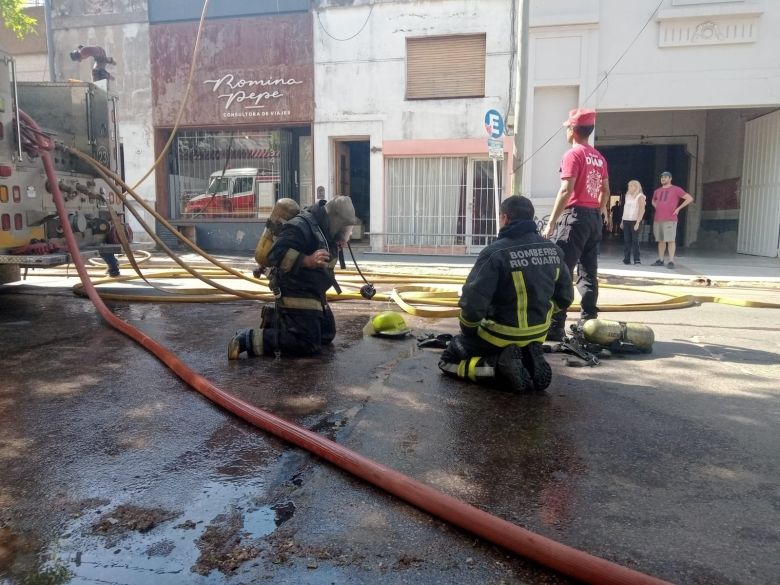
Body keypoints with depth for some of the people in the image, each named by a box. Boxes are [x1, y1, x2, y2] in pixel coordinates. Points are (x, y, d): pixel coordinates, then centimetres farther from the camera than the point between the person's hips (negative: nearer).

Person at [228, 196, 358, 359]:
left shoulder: (324, 229, 10)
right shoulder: (301, 226, -19)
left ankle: (275, 319, 24)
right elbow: (276, 255, -27)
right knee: (307, 344, -16)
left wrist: (336, 245, 4)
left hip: (314, 295, 10)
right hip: (295, 295, -10)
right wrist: (307, 260, -37)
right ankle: (246, 340, -11)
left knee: (327, 335, 19)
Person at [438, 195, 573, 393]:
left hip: (500, 335, -5)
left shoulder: (495, 253, -21)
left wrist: (468, 330, -4)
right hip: (537, 334, 6)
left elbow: (473, 302, -24)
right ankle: (530, 362, 4)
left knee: (448, 360, 14)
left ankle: (499, 366, -10)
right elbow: (564, 297, 6)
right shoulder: (553, 250, -2)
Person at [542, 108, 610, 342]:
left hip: (575, 216, -8)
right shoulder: (599, 157, 14)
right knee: (588, 274, 10)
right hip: (594, 217, 8)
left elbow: (566, 190, -16)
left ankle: (556, 326, -9)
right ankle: (588, 323, 12)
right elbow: (606, 191, 15)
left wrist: (551, 222, -15)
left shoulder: (573, 154, -8)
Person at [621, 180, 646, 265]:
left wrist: (638, 222, -20)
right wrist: (622, 221, 14)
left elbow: (642, 210, -12)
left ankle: (637, 260, -6)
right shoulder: (627, 195, 15)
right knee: (626, 240, 4)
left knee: (635, 240, -7)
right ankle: (626, 259, 6)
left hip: (634, 221, -6)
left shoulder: (640, 197, -4)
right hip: (626, 221, 6)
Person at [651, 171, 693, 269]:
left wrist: (678, 208, -8)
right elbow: (653, 201, 36)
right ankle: (660, 260, 14)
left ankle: (671, 261, -9)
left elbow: (690, 198, -3)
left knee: (670, 240, -8)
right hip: (657, 219, 6)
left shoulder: (676, 189, -1)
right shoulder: (657, 191, 15)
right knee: (660, 240, 8)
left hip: (670, 220, -5)